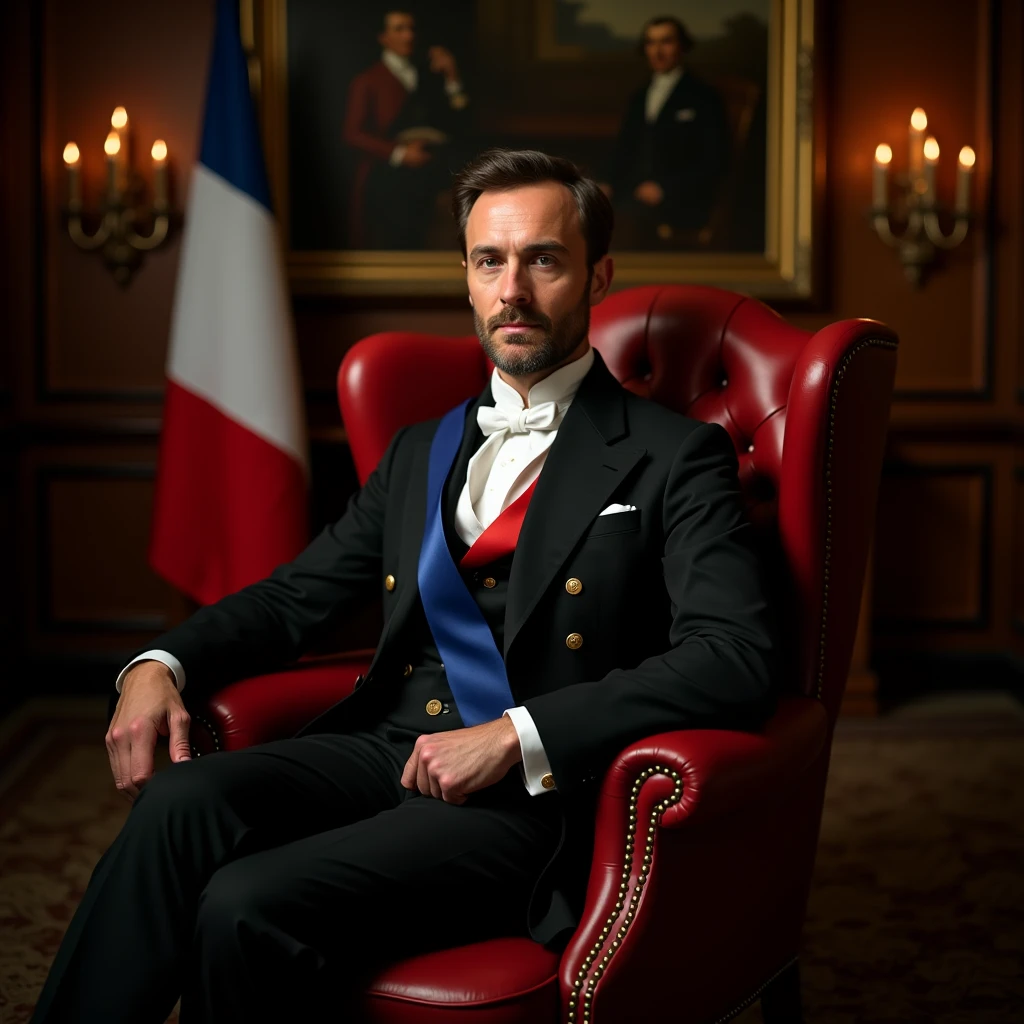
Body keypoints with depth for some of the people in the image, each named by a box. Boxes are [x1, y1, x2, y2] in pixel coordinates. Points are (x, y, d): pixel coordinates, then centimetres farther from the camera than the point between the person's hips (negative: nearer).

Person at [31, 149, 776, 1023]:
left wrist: (517, 735, -20)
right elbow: (297, 594, 23)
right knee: (183, 803, -25)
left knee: (249, 905, -27)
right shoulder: (422, 451, 22)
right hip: (380, 753, 5)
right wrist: (162, 664, 2)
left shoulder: (676, 457, 2)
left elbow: (737, 660, -12)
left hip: (533, 800, -5)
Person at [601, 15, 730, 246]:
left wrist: (664, 190, -13)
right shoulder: (638, 99, 25)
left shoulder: (703, 98, 5)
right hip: (632, 197, 5)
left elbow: (714, 163, -2)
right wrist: (607, 185, 0)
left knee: (628, 218, -34)